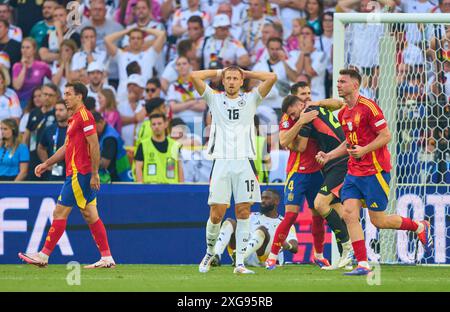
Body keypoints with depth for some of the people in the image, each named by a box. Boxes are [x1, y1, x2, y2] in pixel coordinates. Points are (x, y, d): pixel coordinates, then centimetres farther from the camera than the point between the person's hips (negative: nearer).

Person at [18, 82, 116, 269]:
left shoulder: (84, 116, -13)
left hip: (79, 174, -10)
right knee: (90, 216, 8)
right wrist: (47, 164, 24)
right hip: (75, 174, 10)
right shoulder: (74, 118, 19)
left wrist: (94, 174, -21)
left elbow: (94, 145, -18)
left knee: (60, 212, -6)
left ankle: (44, 255, -4)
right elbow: (67, 147, 27)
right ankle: (107, 258, 7)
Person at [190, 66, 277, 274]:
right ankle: (209, 252, 18)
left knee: (243, 213, -4)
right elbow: (194, 76, 2)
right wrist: (218, 72, 14)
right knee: (216, 214, -5)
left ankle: (240, 263, -3)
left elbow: (272, 78, 3)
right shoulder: (215, 99, 12)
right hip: (221, 161, 0)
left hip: (244, 162, 1)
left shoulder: (250, 99, 13)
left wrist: (247, 73, 13)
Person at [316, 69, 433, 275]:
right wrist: (328, 156, 14)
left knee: (378, 221, -3)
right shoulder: (343, 113, 12)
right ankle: (363, 264, -7)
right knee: (349, 214, -8)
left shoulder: (368, 107, -13)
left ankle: (420, 227, 22)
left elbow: (386, 136, -14)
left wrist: (364, 149, -26)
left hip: (375, 171, -8)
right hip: (354, 171, 8)